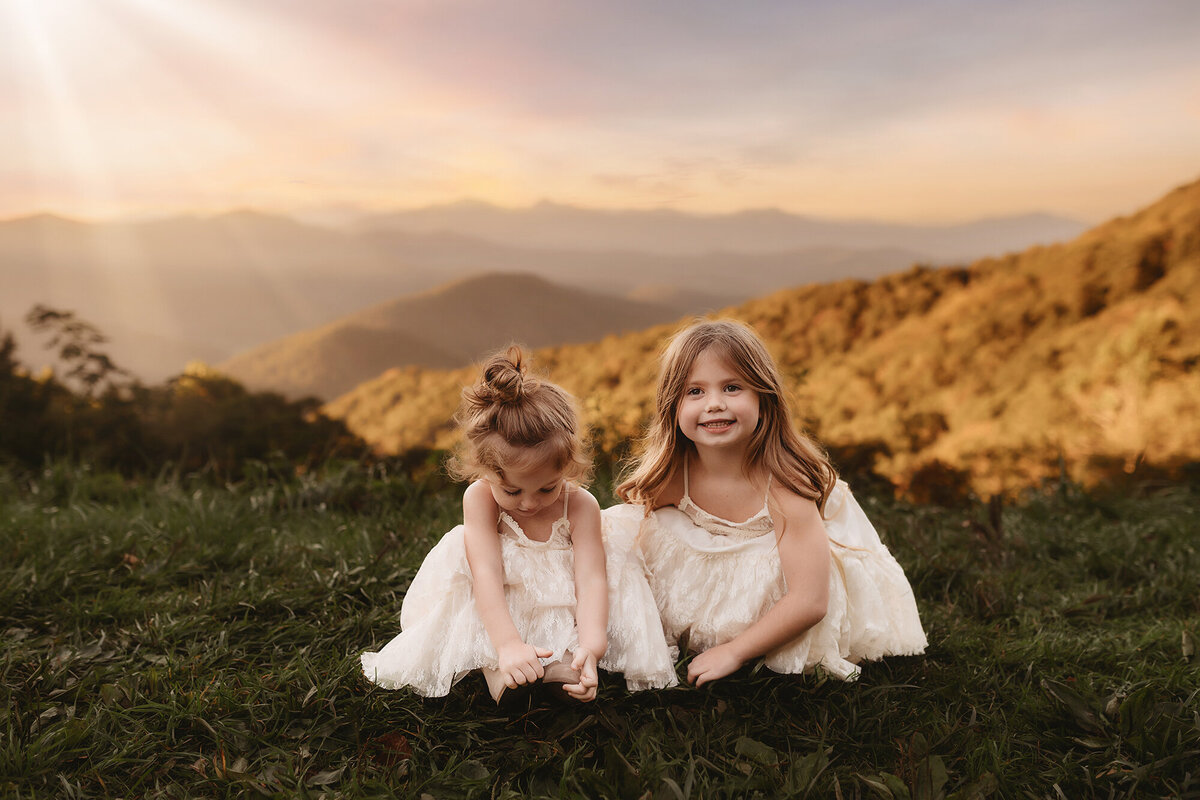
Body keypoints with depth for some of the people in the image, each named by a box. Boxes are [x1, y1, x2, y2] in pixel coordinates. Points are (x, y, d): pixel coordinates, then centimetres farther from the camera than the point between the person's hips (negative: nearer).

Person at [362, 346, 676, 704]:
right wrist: (509, 644, -47)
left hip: (562, 608, 1)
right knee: (463, 551, -25)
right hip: (500, 608, -1)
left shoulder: (581, 505, -20)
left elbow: (591, 580, -29)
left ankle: (563, 659, -32)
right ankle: (492, 667, -34)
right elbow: (486, 574, -33)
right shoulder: (480, 498, -22)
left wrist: (590, 648, -47)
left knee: (618, 562, -19)